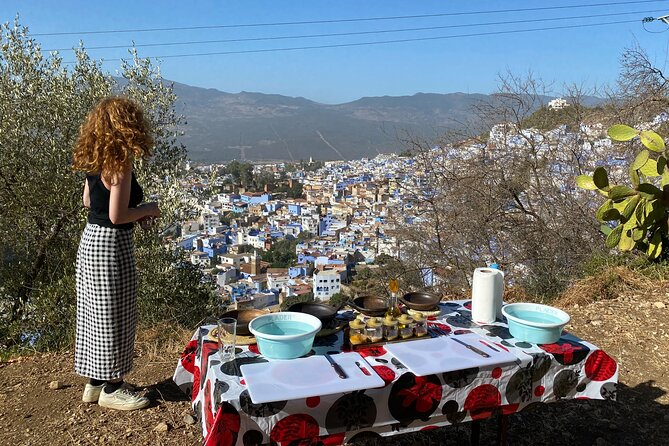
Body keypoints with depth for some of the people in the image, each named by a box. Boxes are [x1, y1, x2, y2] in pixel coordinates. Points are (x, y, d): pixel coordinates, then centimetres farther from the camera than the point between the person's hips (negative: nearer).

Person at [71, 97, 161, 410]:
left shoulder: (95, 161, 7)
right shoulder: (120, 164, -19)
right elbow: (116, 216, -22)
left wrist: (137, 211, 14)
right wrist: (147, 209, -5)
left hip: (90, 240, 9)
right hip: (111, 245, -9)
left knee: (96, 313, 16)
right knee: (113, 317, 3)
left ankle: (96, 382, 29)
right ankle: (111, 389, 16)